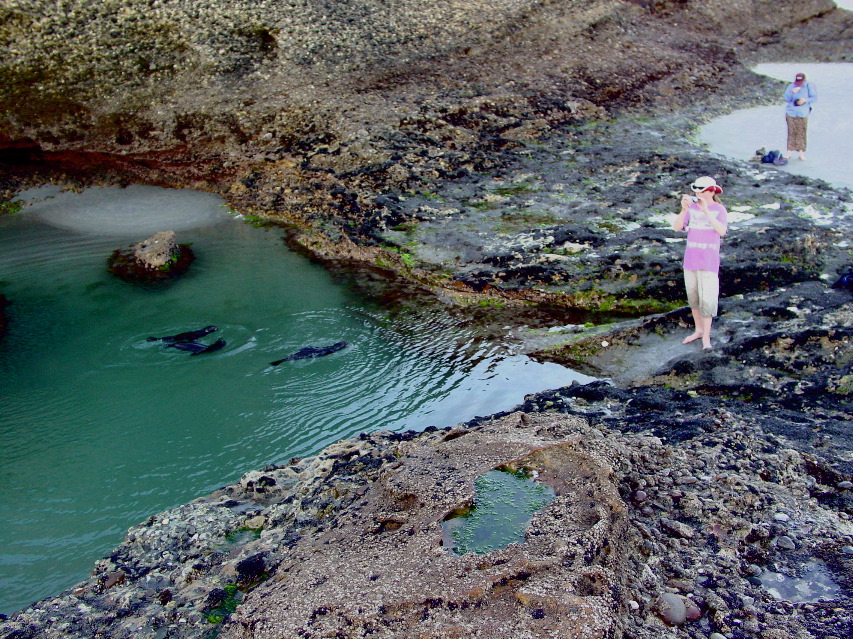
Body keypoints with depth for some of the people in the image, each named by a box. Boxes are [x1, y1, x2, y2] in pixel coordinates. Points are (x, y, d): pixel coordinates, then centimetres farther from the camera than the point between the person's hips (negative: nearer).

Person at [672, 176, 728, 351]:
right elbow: (677, 227, -10)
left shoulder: (719, 210, -7)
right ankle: (698, 330, 30)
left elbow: (722, 231, -23)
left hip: (709, 262, -4)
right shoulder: (692, 208, 0)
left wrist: (706, 211, -29)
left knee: (707, 299, -6)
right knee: (693, 297, 14)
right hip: (690, 259, 4)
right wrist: (684, 209, -25)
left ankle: (706, 337, 4)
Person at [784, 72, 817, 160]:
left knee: (802, 133, 0)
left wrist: (805, 100, -18)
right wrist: (792, 92, -21)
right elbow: (786, 99, -4)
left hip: (803, 114, -1)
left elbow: (814, 98, -1)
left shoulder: (809, 86, -2)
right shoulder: (791, 86, 0)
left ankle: (801, 152, 5)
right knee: (791, 132, 2)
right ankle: (789, 151, 8)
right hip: (791, 113, 1)